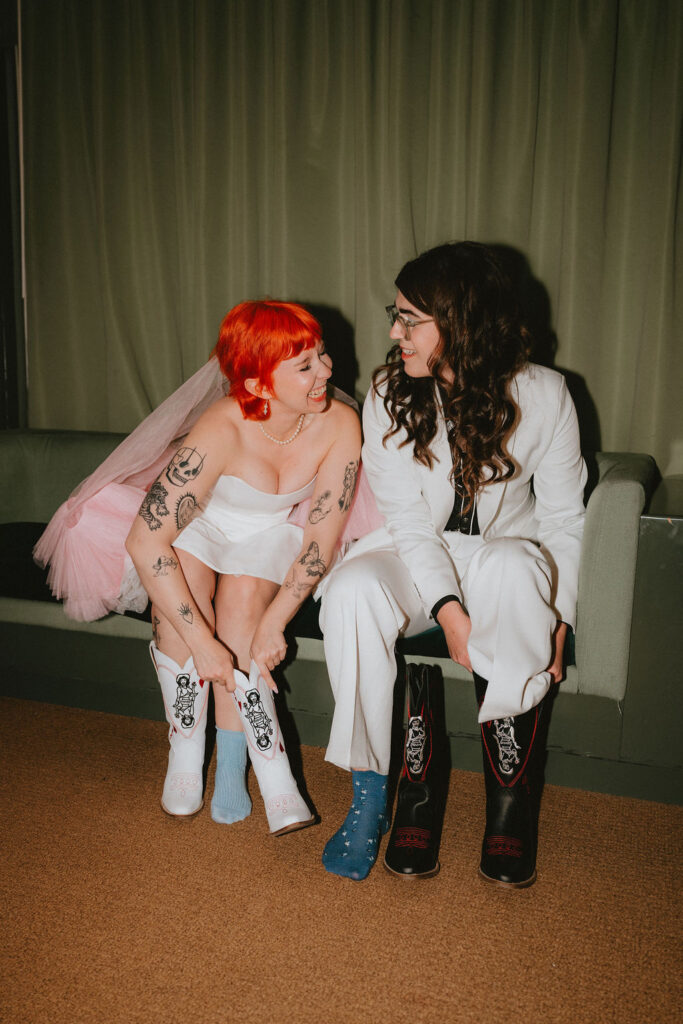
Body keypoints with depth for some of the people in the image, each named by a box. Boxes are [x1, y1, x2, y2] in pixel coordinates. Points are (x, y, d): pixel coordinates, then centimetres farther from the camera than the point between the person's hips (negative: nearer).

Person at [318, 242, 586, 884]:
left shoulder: (541, 394, -7)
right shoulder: (389, 394, -5)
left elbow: (564, 518, -2)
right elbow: (407, 518, -10)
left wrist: (557, 614, -15)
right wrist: (446, 607, -24)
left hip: (506, 556, 0)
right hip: (419, 562, 1)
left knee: (515, 566, -37)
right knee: (352, 588, -32)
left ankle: (510, 805, -24)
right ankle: (370, 790, -18)